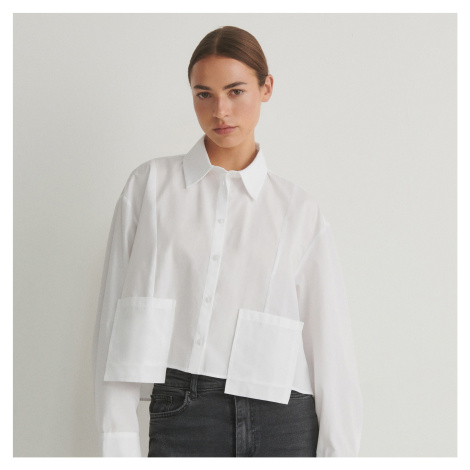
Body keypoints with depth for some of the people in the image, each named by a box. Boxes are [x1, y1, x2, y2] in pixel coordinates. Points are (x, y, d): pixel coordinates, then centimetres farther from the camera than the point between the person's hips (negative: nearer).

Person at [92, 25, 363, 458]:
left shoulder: (299, 210, 8)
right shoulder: (151, 185, 7)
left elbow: (329, 341, 6)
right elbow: (118, 317, 4)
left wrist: (339, 451, 1)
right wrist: (119, 442, -2)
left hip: (283, 421, 1)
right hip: (184, 413, 0)